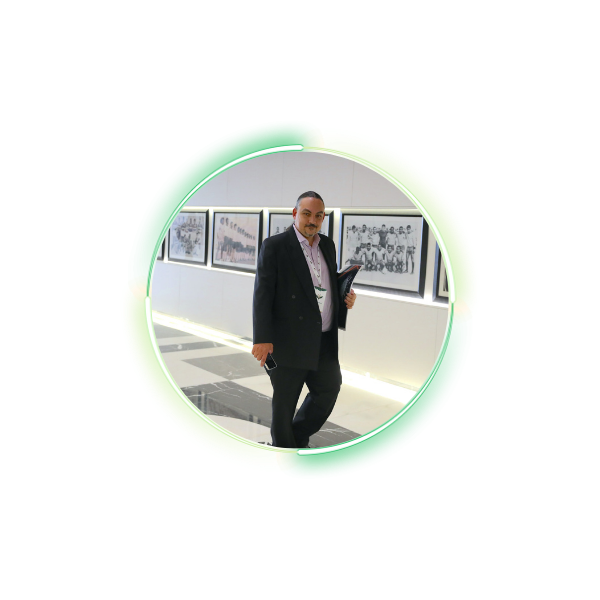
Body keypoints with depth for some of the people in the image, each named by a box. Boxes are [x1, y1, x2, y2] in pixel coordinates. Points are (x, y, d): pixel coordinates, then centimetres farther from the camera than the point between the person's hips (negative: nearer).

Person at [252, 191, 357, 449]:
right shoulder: (274, 245, -8)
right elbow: (262, 294, -13)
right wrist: (262, 338, -21)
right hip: (289, 342, -6)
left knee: (329, 390, 16)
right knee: (284, 404, 7)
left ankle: (298, 437, 37)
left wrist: (346, 296, 2)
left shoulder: (328, 244, 11)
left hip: (325, 341, 6)